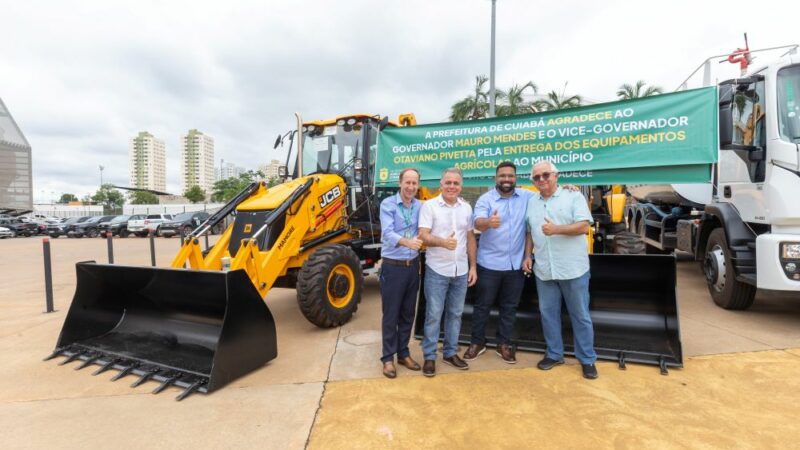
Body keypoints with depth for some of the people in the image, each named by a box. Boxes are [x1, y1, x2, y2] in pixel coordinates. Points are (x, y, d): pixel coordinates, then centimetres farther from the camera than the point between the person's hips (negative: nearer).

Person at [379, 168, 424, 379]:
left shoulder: (420, 206, 5)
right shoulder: (388, 204, -10)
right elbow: (387, 233, -25)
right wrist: (407, 242, -42)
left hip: (413, 265, 5)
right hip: (393, 266, -5)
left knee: (408, 314, 15)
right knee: (391, 314, 5)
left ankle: (403, 353, 30)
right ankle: (388, 358, 19)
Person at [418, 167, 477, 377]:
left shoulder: (466, 208, 8)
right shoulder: (429, 206, -7)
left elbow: (470, 238, 12)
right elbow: (423, 236, -16)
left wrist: (473, 266, 9)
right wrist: (443, 242, -35)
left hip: (461, 271, 5)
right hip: (437, 271, -4)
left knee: (455, 313, 14)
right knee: (433, 314, 3)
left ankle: (450, 352, 30)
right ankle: (429, 356, 17)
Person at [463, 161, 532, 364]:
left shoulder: (527, 197, 3)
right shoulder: (485, 199, -8)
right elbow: (478, 223, -24)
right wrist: (489, 222, -48)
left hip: (516, 263, 3)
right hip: (489, 263, -3)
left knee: (509, 306, 14)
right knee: (482, 305, 9)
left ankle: (504, 344, 31)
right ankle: (477, 342, 26)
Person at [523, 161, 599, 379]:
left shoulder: (573, 196, -4)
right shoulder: (531, 202, 10)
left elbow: (584, 226, -13)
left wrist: (556, 229, -25)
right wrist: (527, 256, 7)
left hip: (573, 268, -4)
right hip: (544, 270, 4)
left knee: (580, 315, 8)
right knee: (548, 313, 13)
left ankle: (587, 359, 24)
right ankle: (554, 354, 29)